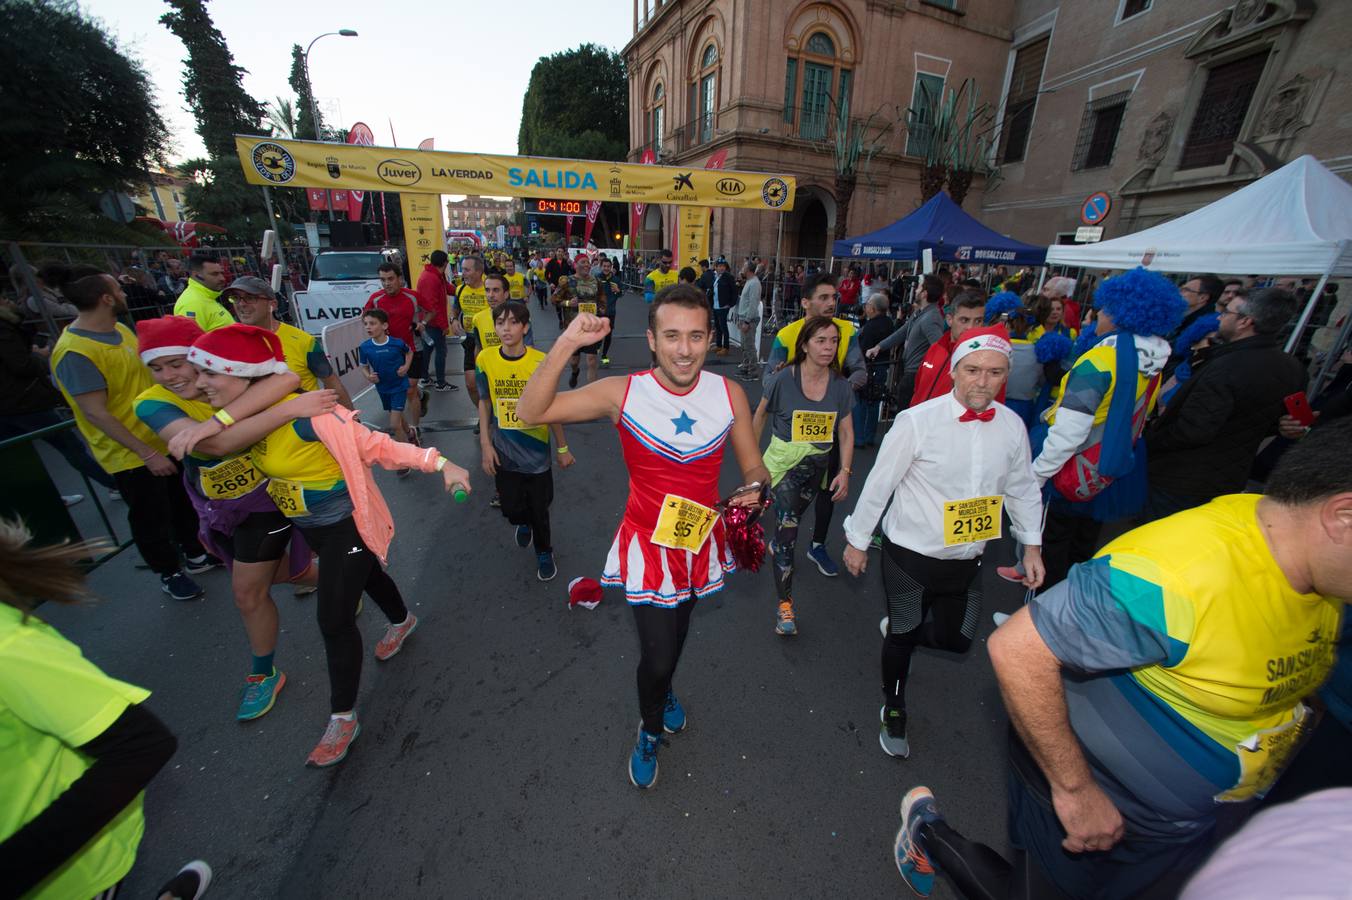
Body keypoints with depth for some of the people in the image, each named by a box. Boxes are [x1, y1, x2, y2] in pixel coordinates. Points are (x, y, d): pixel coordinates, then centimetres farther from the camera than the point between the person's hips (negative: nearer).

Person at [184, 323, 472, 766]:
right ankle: (402, 621, 57)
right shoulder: (248, 416, -4)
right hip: (309, 526, 8)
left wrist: (439, 463, -38)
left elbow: (374, 446, -30)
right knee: (367, 574, 29)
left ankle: (343, 718, 18)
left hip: (345, 526, -8)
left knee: (334, 620, -1)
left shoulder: (305, 414, -29)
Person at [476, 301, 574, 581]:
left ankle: (544, 552, 39)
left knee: (539, 508, 10)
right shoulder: (485, 359, -8)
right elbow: (484, 402, 3)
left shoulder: (541, 362, -13)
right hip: (504, 452, 2)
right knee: (511, 508, 10)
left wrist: (563, 448, 1)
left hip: (537, 451, -1)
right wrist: (485, 444, 0)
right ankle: (523, 523, 49)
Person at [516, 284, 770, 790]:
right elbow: (530, 412, -21)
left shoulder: (729, 394, -12)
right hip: (648, 544, -3)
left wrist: (754, 489, -25)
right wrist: (566, 345, -30)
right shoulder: (623, 394, -18)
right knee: (657, 655, -2)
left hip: (700, 539, 4)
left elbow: (754, 468, -2)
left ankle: (663, 691, 63)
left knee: (676, 635, 27)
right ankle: (650, 732, 37)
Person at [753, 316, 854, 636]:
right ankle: (785, 603, -2)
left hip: (818, 465, 4)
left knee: (793, 518, 23)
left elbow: (846, 433, 0)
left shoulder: (841, 386, -6)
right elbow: (760, 415, -2)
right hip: (785, 462, -4)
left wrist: (845, 471, -8)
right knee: (788, 522, -12)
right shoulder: (783, 379, -15)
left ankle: (778, 544, 58)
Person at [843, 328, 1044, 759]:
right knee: (902, 637, 13)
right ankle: (893, 710, 41)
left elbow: (1022, 488, 10)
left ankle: (901, 626, 49)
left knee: (956, 640, 16)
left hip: (966, 561, 5)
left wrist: (1031, 544, 10)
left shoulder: (1013, 425, -4)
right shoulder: (917, 421, -21)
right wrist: (857, 540, -7)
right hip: (910, 555, -4)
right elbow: (879, 484, -14)